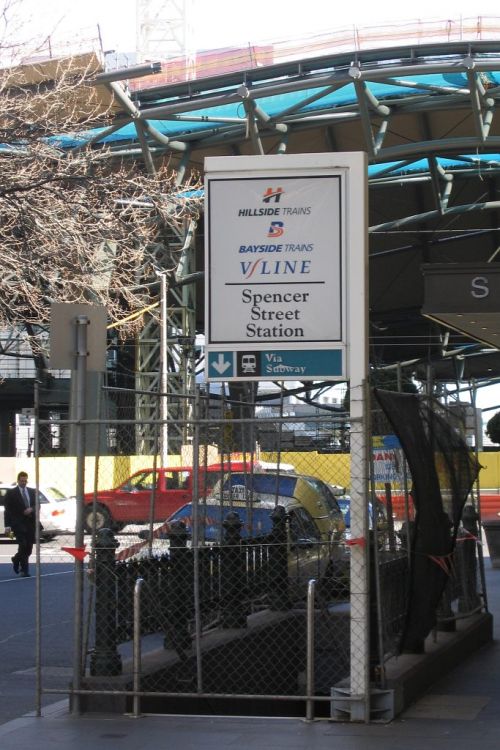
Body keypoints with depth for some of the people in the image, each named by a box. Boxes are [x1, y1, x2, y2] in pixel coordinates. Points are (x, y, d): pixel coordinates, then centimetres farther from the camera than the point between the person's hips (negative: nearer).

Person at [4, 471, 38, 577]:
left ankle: (16, 560, 34)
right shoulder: (11, 493, -2)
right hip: (18, 523, -4)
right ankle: (24, 570, -1)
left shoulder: (32, 492, 12)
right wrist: (7, 525, -11)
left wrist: (32, 509, -9)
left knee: (29, 547, 6)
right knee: (23, 546, -11)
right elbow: (7, 510, -4)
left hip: (31, 523, 4)